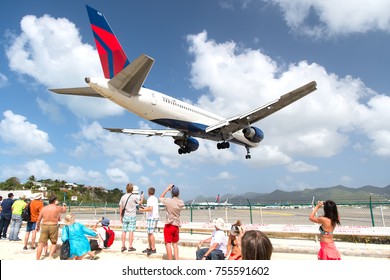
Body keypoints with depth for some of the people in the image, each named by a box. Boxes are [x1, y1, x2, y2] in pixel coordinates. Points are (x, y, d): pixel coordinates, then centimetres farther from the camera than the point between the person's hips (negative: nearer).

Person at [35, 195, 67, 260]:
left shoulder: (43, 208, 4)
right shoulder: (57, 208, -3)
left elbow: (39, 219, 8)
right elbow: (64, 210, 18)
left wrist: (37, 226, 26)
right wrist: (64, 205, 40)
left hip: (44, 226, 2)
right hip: (53, 227, -2)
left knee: (41, 244, 5)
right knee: (54, 243, 16)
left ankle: (37, 259, 3)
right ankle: (50, 256, 2)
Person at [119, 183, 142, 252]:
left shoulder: (123, 197, 3)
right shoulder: (134, 197, -9)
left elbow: (120, 207, 5)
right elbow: (139, 203, 8)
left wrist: (121, 216, 13)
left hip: (125, 216, 4)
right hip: (132, 216, -4)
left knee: (124, 231, 9)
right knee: (131, 231, 0)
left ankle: (123, 246, 14)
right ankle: (130, 247, 4)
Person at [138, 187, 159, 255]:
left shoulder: (150, 199, -12)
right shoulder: (155, 198, 17)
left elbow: (150, 208, -23)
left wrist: (142, 210, -13)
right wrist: (145, 208, 25)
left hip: (152, 217, -10)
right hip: (155, 217, 10)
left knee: (150, 233, -7)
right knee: (149, 233, 15)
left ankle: (153, 249, -6)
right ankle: (149, 248, 21)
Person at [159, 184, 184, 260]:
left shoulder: (168, 201, -16)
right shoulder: (181, 202, -4)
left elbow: (161, 197, 3)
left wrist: (167, 188, 6)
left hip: (169, 225, -5)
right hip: (176, 226, 5)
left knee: (168, 244, 1)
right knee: (175, 244, 18)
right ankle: (177, 260, 18)